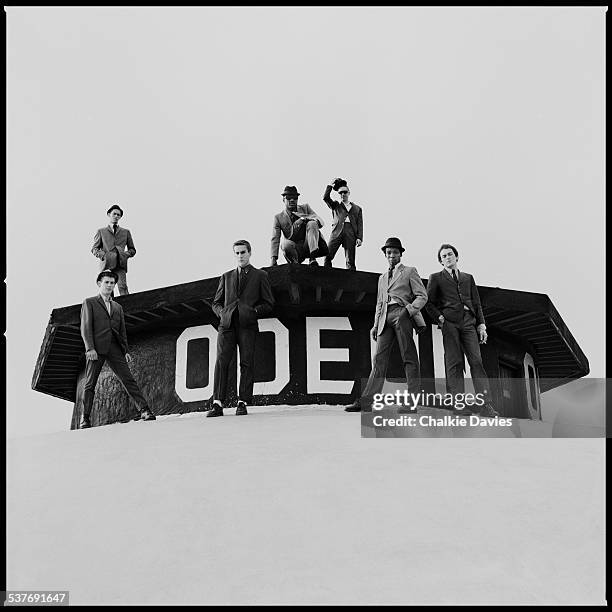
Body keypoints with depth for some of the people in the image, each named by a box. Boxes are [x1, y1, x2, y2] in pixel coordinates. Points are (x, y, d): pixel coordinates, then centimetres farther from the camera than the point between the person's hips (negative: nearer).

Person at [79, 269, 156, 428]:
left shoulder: (118, 307, 24)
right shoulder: (89, 303, 9)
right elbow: (85, 328, -1)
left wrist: (125, 351, 10)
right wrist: (90, 348, -13)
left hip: (114, 349, 4)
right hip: (96, 348, -3)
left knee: (128, 379, -5)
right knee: (90, 384, -2)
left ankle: (145, 410, -10)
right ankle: (85, 419, 4)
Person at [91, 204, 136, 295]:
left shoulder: (126, 232, 23)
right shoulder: (101, 231, 20)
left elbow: (132, 249, 23)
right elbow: (94, 249, 15)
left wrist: (126, 254, 0)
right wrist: (103, 255, -6)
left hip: (120, 265, 0)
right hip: (106, 264, 0)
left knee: (123, 287, -17)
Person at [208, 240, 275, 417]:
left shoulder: (260, 275, 14)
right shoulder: (226, 277, 24)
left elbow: (268, 303, 10)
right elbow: (216, 302, 25)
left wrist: (254, 311, -6)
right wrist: (222, 312, 5)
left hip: (247, 325, -2)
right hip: (227, 324, 2)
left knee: (246, 364, -6)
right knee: (221, 361, -11)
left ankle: (243, 403, -1)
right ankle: (217, 404, -13)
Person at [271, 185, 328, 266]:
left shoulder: (305, 207, 8)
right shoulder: (278, 217, 4)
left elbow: (321, 222, -5)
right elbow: (275, 239, -4)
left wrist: (304, 218, -24)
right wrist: (274, 258, -19)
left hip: (309, 245, 1)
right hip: (295, 249, -1)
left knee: (312, 223, -24)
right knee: (286, 244, -34)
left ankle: (313, 259, -33)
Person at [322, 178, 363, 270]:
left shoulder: (357, 208, 23)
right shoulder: (335, 205, 25)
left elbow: (360, 224, 13)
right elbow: (325, 198, 8)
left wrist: (359, 238, 0)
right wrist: (330, 185, 10)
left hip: (351, 233, 0)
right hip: (337, 231, 0)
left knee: (350, 261, -7)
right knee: (327, 256, -15)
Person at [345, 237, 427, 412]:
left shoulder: (409, 271, 12)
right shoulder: (382, 278, 29)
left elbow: (422, 296, 3)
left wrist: (408, 311, -12)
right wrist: (376, 325, 16)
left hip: (402, 314, -5)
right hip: (385, 318, 5)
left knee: (409, 359, -7)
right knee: (379, 359, -3)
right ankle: (366, 402, -9)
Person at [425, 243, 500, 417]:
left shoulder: (468, 278, 25)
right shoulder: (436, 278, 16)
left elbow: (476, 303, 21)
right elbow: (429, 303, 9)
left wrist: (481, 324, 9)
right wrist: (440, 318, -6)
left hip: (468, 322, 2)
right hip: (449, 322, -2)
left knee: (477, 361, -9)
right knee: (454, 363, -9)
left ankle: (485, 405, -14)